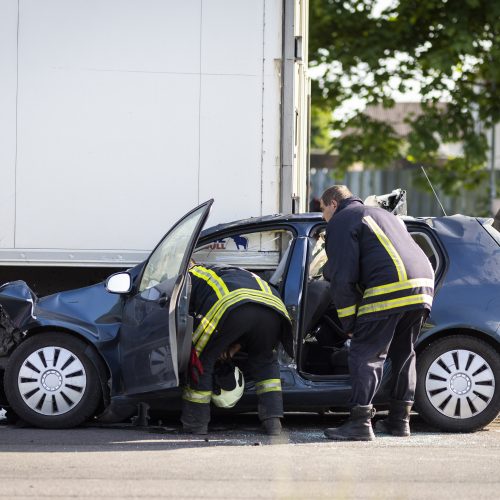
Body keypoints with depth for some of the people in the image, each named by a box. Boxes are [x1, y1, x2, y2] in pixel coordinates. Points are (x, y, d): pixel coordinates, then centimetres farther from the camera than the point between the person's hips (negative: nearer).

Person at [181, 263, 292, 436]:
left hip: (231, 305, -5)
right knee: (264, 360, 30)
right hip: (273, 305, 5)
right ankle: (274, 423, 22)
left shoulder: (189, 274, 35)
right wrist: (235, 346, 35)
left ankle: (196, 428, 20)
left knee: (201, 361, 15)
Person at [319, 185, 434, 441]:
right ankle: (400, 419, 23)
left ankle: (360, 422, -11)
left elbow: (342, 276, -2)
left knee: (365, 356, -5)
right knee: (403, 354, 20)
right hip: (424, 285, 8)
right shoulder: (383, 215, 35)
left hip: (390, 290, -8)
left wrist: (349, 322, 1)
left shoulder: (341, 221, 7)